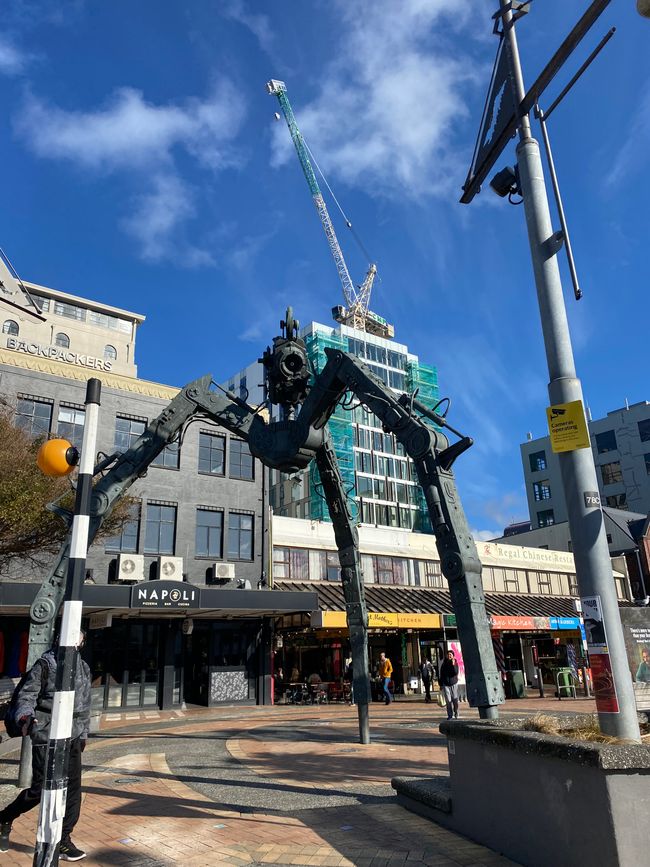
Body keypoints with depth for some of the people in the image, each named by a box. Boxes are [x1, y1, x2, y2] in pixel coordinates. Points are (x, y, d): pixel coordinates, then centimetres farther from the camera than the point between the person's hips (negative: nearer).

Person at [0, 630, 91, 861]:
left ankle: (62, 840, 16)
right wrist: (25, 716, -26)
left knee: (73, 787, 3)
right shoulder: (46, 663, -5)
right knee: (40, 788, -1)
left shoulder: (83, 668, 12)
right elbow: (27, 694, -7)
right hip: (46, 732, -5)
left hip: (72, 734, 5)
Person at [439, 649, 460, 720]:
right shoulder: (444, 664, 4)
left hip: (454, 683, -1)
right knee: (448, 700, -2)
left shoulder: (455, 663, 0)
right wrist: (441, 684, 10)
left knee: (455, 699, 0)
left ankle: (456, 714, 13)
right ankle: (450, 715, 4)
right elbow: (441, 674, 11)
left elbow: (456, 673, -14)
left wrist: (453, 665, -24)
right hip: (446, 684, 1)